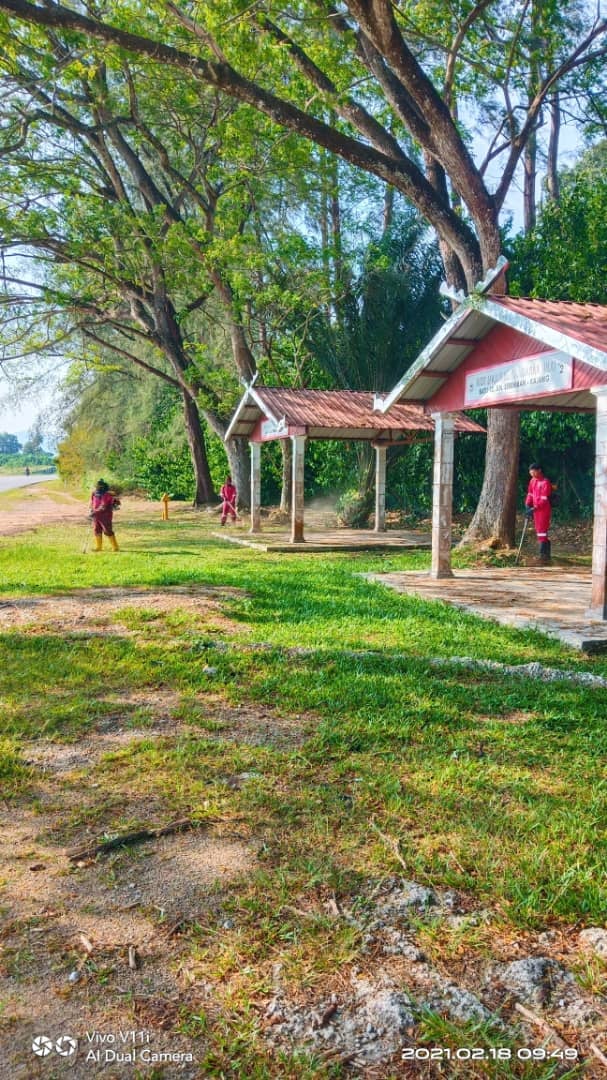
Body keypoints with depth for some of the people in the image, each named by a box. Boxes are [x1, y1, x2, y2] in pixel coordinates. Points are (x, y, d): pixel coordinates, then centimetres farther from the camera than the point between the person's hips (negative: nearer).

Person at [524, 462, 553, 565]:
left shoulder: (545, 482, -15)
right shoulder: (532, 481, 11)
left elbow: (544, 499, -19)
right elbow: (530, 494, 14)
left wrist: (534, 509, -24)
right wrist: (528, 505, 0)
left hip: (544, 510, -8)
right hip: (535, 509, 9)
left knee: (542, 531, -12)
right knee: (538, 530, 12)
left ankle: (543, 554, -12)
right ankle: (546, 553, 20)